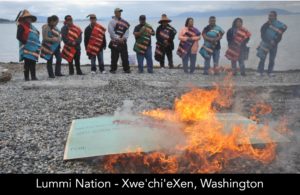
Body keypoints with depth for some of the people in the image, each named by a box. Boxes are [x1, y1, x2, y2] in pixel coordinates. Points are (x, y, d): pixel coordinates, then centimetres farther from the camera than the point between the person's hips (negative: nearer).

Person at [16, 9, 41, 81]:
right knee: (27, 63, -6)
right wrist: (25, 42, -17)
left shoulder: (31, 26, 19)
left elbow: (36, 34, 23)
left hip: (33, 48, 8)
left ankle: (33, 77, 20)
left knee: (33, 63, 13)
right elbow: (19, 36, -15)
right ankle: (26, 77, 1)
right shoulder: (21, 26, -5)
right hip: (27, 49, -8)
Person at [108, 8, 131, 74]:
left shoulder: (124, 22, 12)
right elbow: (111, 32, -8)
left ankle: (126, 69, 10)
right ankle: (113, 69, 9)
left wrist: (124, 38, -8)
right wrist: (118, 38, -13)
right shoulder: (112, 21, -1)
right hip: (115, 42, -3)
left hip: (123, 42, 3)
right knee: (114, 57, 0)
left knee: (125, 56, 3)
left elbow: (127, 31, 7)